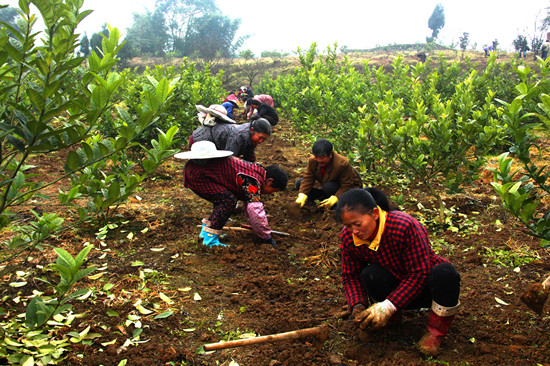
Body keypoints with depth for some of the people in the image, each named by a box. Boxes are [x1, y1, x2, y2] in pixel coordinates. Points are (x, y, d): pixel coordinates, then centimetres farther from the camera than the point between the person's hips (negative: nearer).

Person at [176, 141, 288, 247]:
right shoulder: (253, 182, -19)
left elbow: (249, 204, 27)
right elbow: (256, 211, -21)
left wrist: (255, 226, 33)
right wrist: (267, 238, -10)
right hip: (197, 173, -10)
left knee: (224, 199, 14)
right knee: (229, 200, -16)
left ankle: (206, 230, 21)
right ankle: (209, 238, -9)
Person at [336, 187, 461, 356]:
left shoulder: (405, 225, -32)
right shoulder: (348, 237, -15)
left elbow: (419, 274, -29)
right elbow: (351, 276, -5)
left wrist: (388, 306, -35)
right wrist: (357, 306, -24)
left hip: (424, 286, -2)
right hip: (395, 286, 3)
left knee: (445, 272, -36)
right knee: (370, 274, -29)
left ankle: (438, 327, -10)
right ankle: (392, 316, -1)